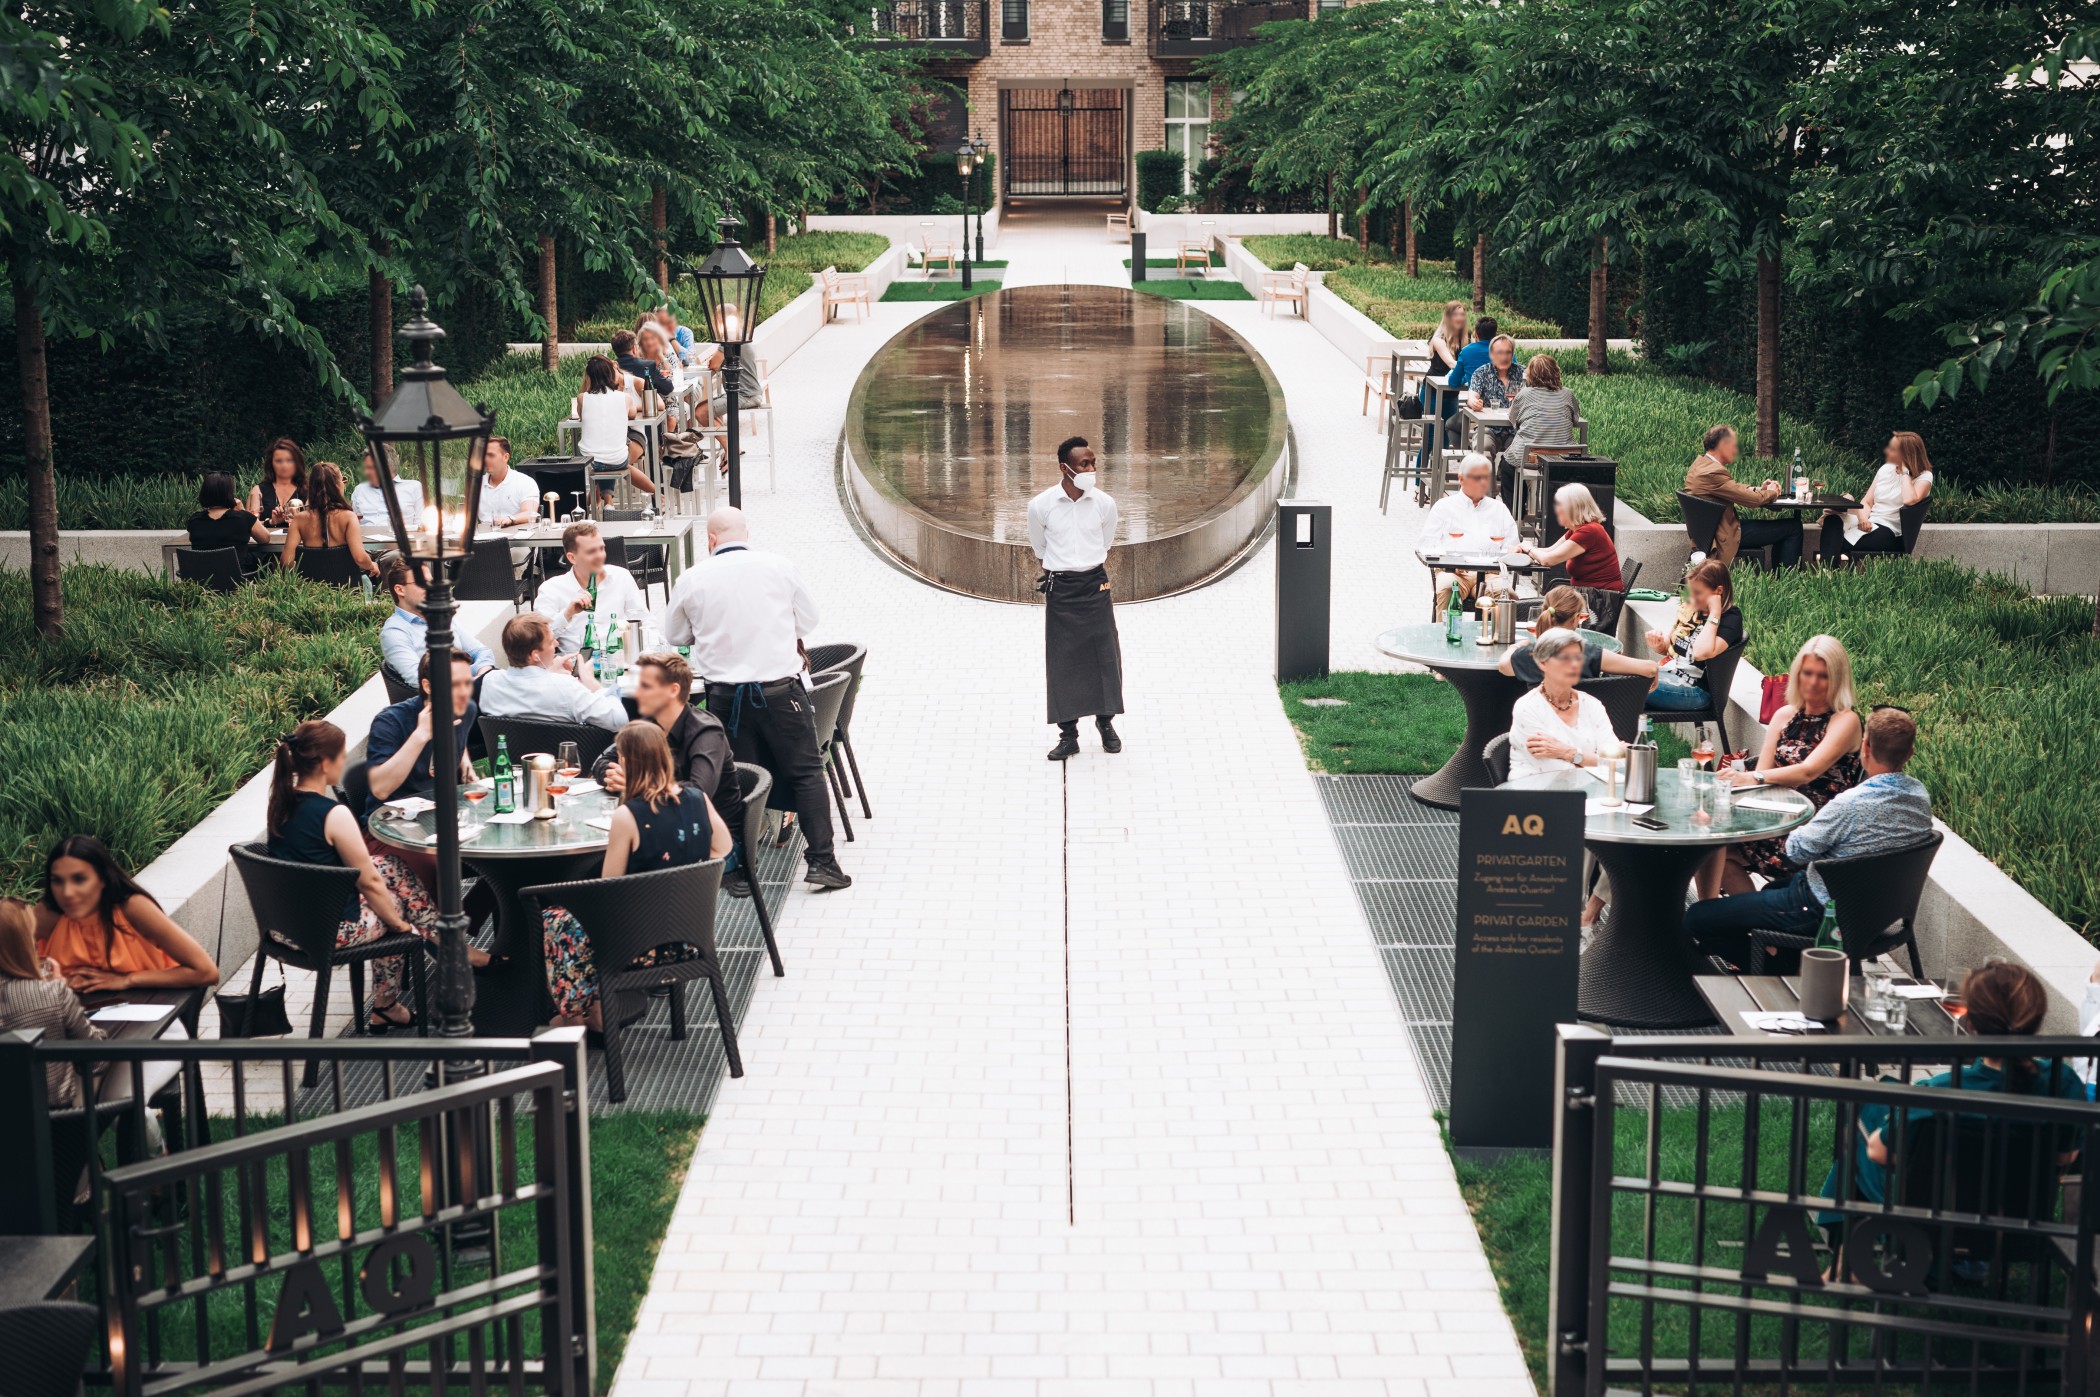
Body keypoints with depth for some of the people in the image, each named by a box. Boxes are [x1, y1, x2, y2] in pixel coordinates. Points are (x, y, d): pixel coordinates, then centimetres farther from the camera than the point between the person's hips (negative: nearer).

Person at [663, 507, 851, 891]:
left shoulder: (692, 579, -2)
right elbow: (808, 619, 9)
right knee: (806, 772, 8)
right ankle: (820, 861, 4)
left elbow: (675, 635, 13)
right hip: (781, 689, -1)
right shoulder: (778, 567, -4)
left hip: (726, 696, 1)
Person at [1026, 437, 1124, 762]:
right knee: (1062, 661, 2)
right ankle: (1068, 734, 10)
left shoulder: (1105, 504, -5)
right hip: (1060, 589, -1)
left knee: (1105, 654, 5)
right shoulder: (1040, 506, -10)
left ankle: (1106, 722, 23)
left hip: (1095, 585, 1)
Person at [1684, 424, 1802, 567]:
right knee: (1794, 527, -2)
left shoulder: (1700, 463, 6)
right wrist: (1772, 492, -2)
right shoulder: (1714, 472, -25)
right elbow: (1751, 499, -22)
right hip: (1727, 537, -11)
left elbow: (1735, 488, 16)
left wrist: (1760, 489, 4)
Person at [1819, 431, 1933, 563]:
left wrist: (1905, 472, -12)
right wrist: (1863, 519, -12)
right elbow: (1866, 502, 12)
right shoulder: (1886, 468, 15)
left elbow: (1909, 500, -26)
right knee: (1832, 520, -28)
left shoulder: (1924, 476, -4)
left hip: (1888, 532, -6)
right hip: (1868, 523, 6)